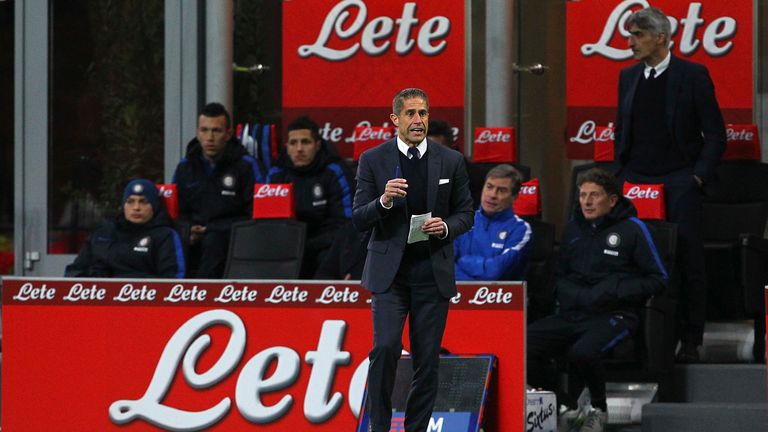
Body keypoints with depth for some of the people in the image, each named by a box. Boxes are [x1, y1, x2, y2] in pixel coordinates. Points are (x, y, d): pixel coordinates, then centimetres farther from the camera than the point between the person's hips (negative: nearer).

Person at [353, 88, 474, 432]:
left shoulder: (451, 161, 4)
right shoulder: (373, 160, 0)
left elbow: (465, 215, 10)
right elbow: (359, 219, -2)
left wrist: (445, 227, -12)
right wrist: (384, 200, -21)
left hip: (433, 274, 2)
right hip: (389, 272, -2)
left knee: (427, 359, 2)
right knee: (386, 346, -16)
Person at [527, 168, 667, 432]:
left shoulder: (632, 229, 1)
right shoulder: (574, 228, 16)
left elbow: (658, 279, 1)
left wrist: (614, 292, -11)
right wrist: (573, 296, 3)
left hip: (613, 316, -5)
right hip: (572, 315, 5)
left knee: (582, 352, -37)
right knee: (522, 345, -20)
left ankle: (599, 409, -6)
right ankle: (565, 407, 1)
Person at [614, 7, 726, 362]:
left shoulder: (692, 76, -3)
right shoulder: (628, 77, 12)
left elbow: (715, 134, -2)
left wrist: (699, 175, -10)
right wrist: (621, 175, 9)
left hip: (678, 182, -4)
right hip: (636, 181, 4)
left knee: (688, 262, -3)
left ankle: (690, 341, 1)